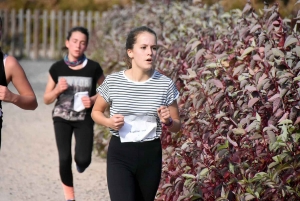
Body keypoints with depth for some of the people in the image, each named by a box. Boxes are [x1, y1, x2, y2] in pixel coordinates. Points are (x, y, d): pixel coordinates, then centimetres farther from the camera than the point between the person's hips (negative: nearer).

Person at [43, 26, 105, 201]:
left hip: (85, 119, 0)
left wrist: (93, 99, -12)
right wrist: (57, 90, -17)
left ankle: (80, 164, 27)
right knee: (65, 158, -11)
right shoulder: (57, 68, -4)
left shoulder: (93, 68, -7)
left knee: (83, 159, -14)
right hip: (62, 118, 0)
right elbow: (47, 99, 3)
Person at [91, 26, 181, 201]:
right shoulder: (113, 82, -6)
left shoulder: (165, 84, -3)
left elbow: (177, 126, 7)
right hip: (120, 155, -2)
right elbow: (96, 112, 11)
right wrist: (109, 121, -11)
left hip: (151, 155, 2)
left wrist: (168, 121, -17)